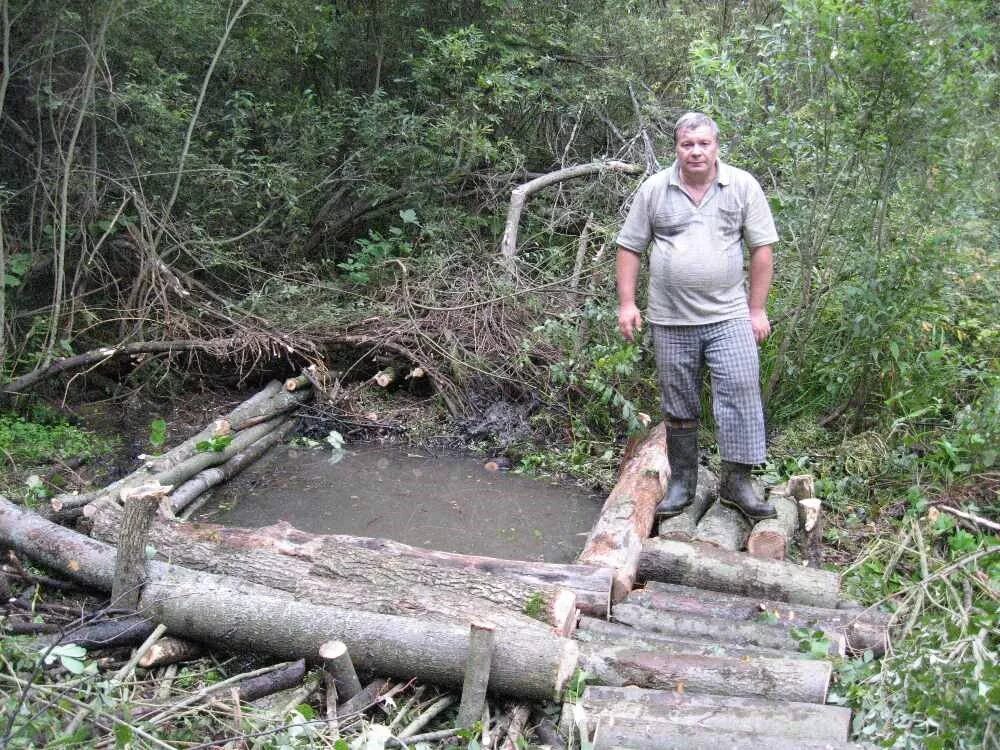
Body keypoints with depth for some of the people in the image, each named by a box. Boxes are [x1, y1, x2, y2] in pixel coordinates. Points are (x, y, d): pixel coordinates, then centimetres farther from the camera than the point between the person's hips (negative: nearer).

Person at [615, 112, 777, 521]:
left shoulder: (743, 186, 1)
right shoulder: (654, 189, 3)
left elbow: (762, 249, 2)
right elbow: (630, 248, 6)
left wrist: (757, 310, 0)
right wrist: (626, 303, 0)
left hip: (729, 317, -1)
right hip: (671, 321, 1)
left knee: (741, 394, -9)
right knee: (679, 407, 10)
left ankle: (737, 481, 2)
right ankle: (681, 482, 23)